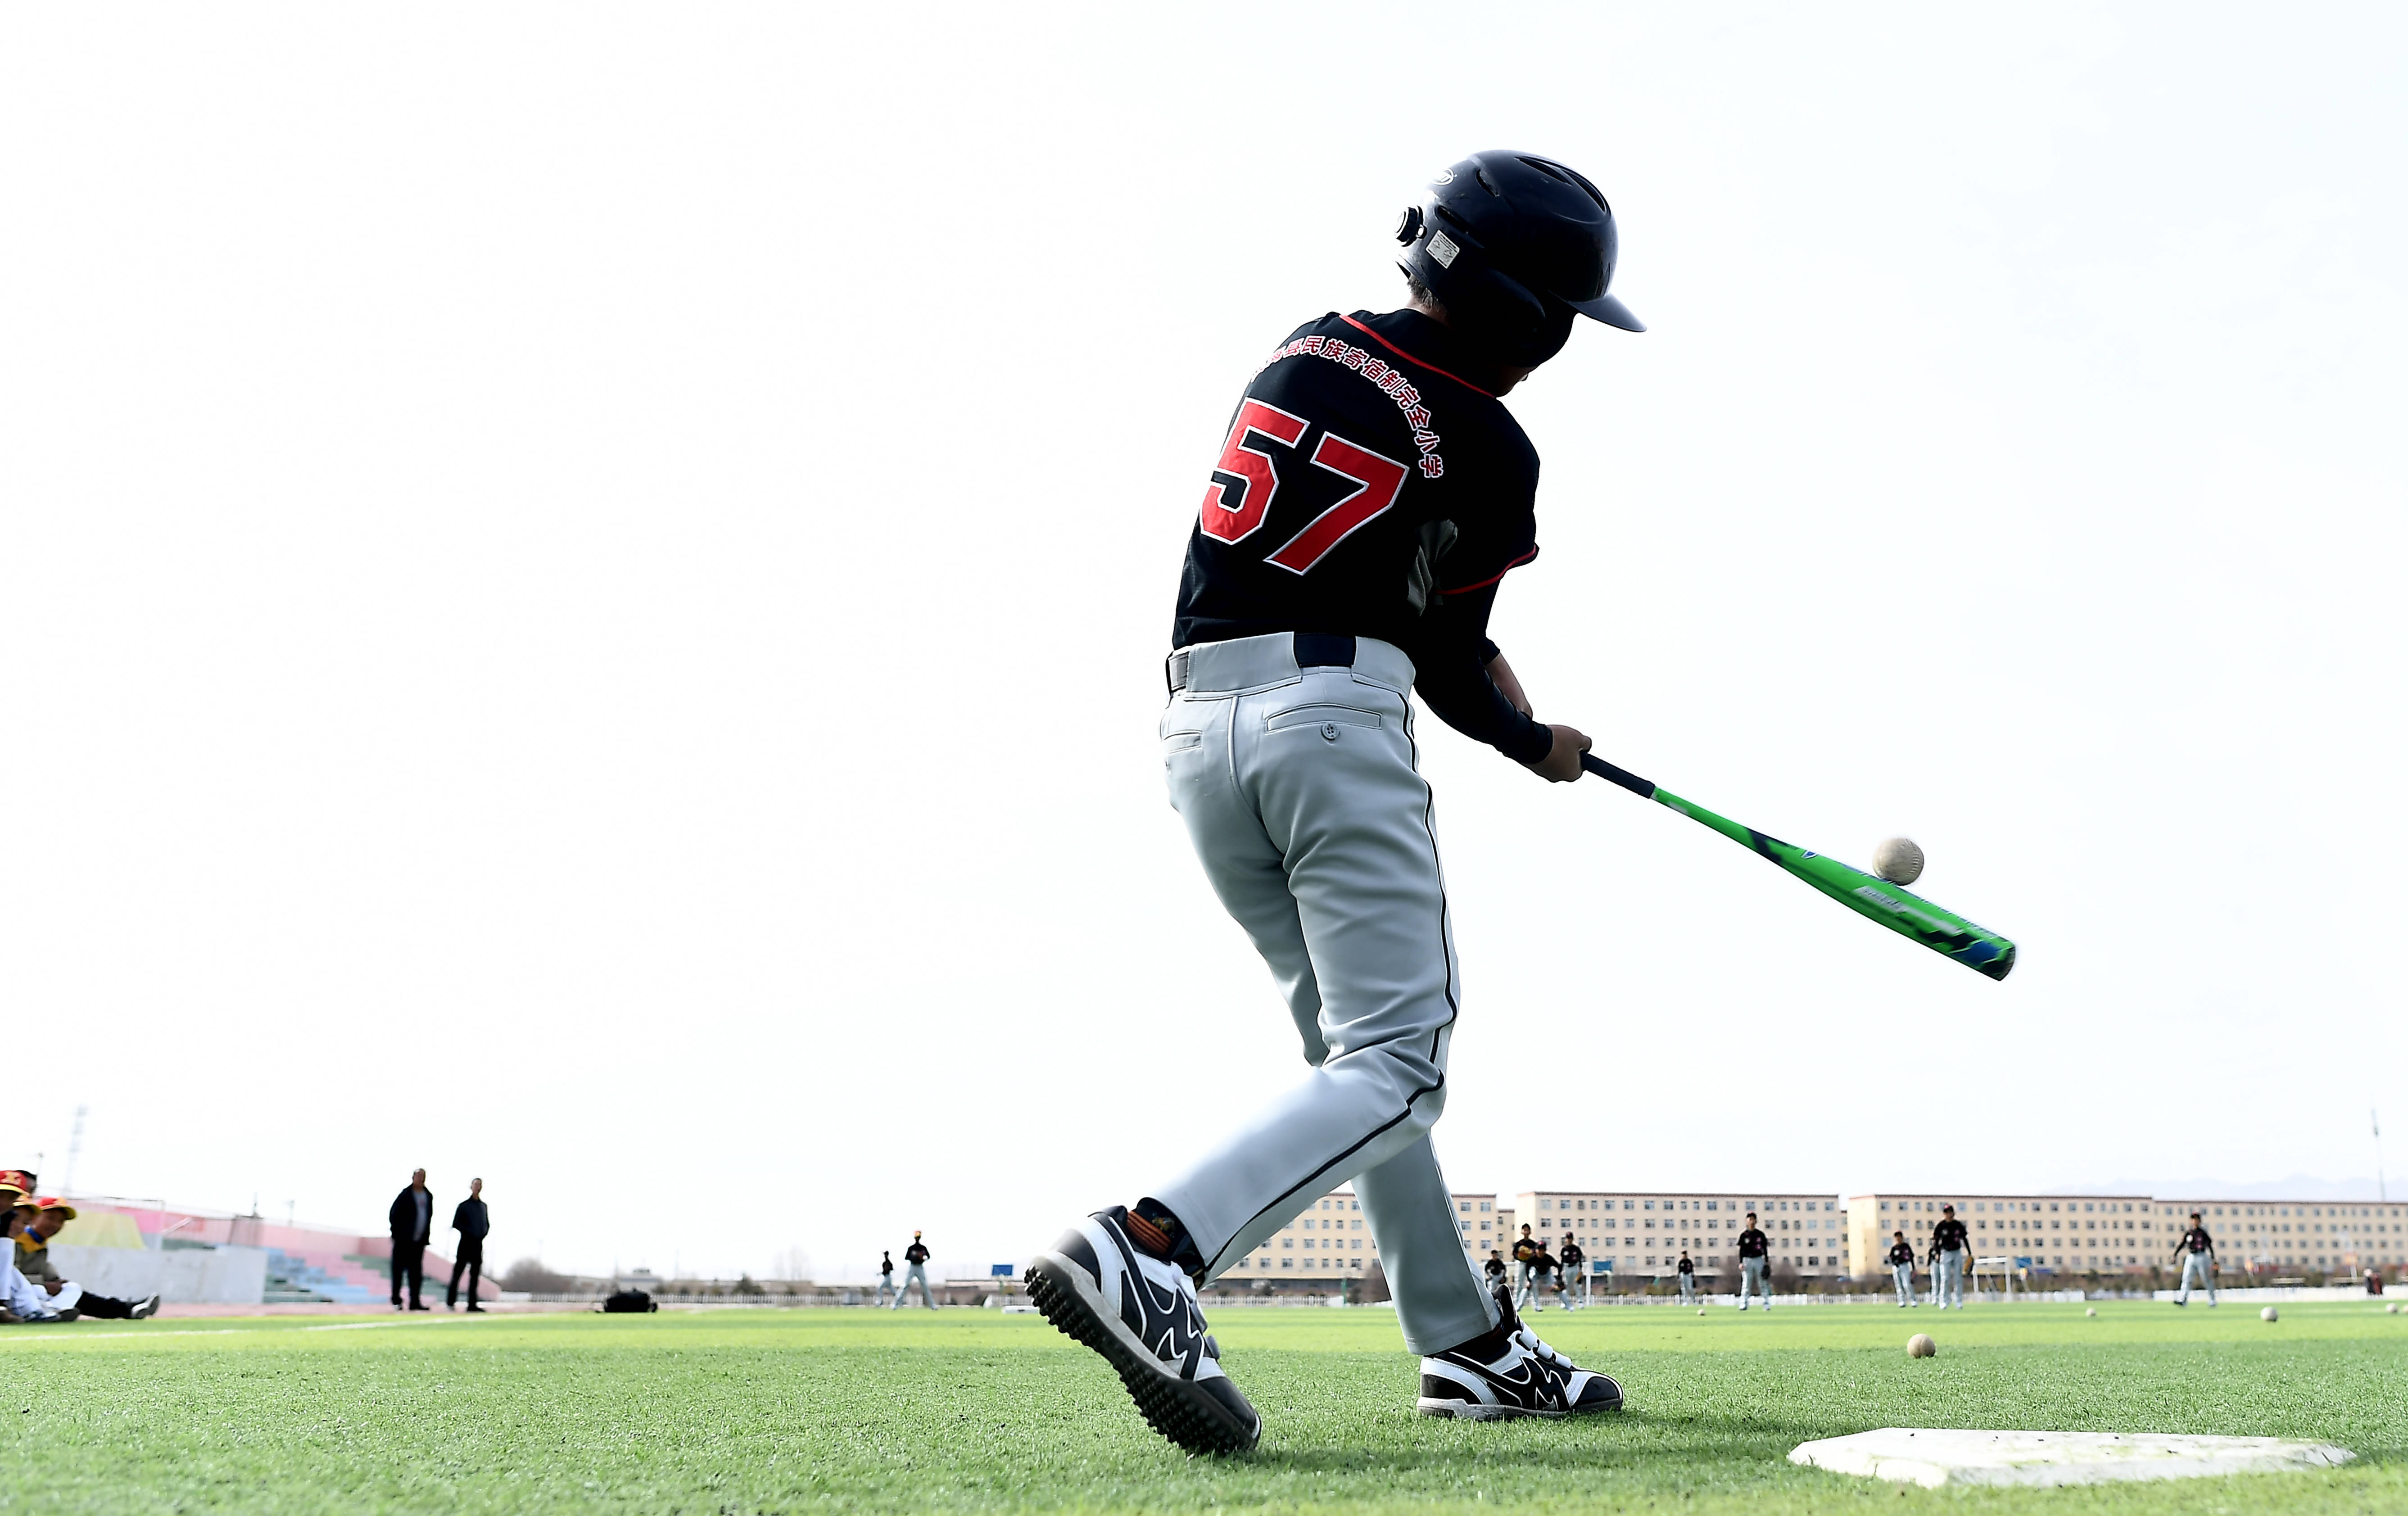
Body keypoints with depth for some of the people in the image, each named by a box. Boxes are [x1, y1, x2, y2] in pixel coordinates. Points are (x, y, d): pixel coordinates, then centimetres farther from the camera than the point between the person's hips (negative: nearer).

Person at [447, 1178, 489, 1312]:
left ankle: (472, 1304, 3)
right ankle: (451, 1302, 1)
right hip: (466, 1242, -5)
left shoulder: (483, 1206, 14)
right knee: (458, 1271, -4)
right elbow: (456, 1224, -6)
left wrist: (483, 1234, 4)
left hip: (478, 1244, 5)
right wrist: (470, 1232, -12)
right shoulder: (464, 1206, -1)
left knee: (476, 1274, 2)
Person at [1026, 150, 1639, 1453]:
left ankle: (1468, 1345, 19)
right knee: (1396, 1070, -8)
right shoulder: (1491, 449, -3)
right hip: (1332, 719, -8)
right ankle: (1149, 1248, -28)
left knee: (1356, 1050, 14)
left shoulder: (1302, 349, 14)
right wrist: (1538, 744, 24)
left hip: (1194, 729, 8)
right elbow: (1450, 662, 5)